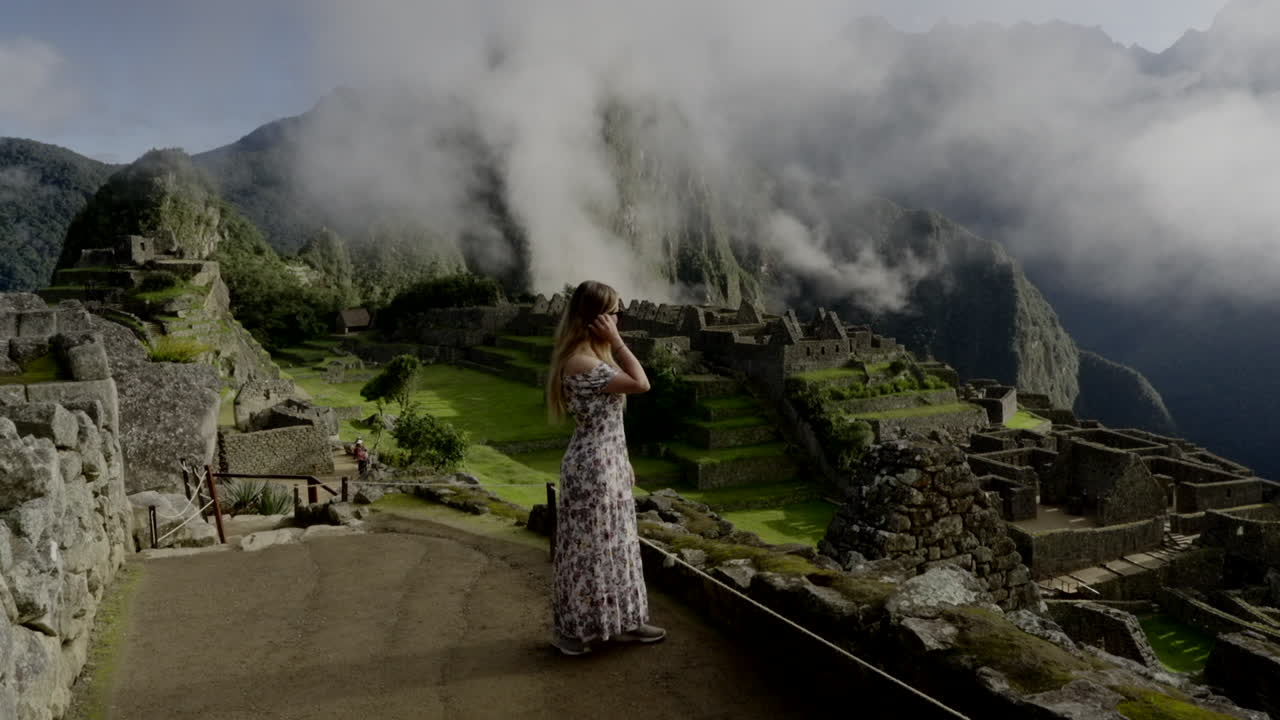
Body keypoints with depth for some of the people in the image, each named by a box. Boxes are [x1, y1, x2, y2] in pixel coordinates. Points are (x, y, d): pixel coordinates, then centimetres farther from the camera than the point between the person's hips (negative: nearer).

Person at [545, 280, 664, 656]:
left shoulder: (591, 356, 11)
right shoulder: (581, 362, -21)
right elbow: (641, 384, -23)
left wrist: (622, 460, 17)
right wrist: (617, 341, -17)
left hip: (607, 463, 10)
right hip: (593, 467, -10)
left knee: (612, 544, 17)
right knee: (591, 546, 2)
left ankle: (619, 622, 30)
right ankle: (573, 629, 17)